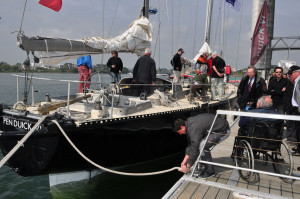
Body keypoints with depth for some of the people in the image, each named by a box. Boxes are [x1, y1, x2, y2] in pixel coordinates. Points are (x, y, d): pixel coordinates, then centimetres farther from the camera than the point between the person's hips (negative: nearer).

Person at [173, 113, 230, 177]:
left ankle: (209, 171, -1)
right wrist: (185, 160, 7)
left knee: (202, 146, -19)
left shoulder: (193, 129, -27)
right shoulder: (189, 123, 4)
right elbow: (190, 143, 10)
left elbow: (194, 149, -26)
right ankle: (207, 167, 18)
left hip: (222, 130, -10)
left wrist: (187, 167, -16)